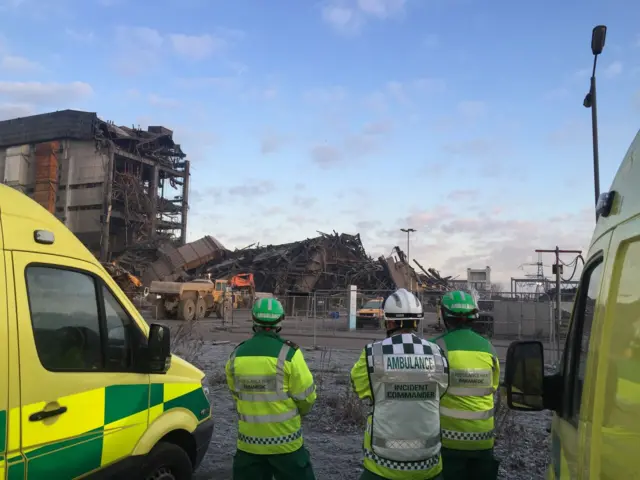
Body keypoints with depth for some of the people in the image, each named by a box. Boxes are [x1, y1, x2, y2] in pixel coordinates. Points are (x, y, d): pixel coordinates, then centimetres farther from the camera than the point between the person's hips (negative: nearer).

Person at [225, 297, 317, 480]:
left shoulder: (236, 355, -2)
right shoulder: (288, 353, -16)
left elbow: (236, 393, 10)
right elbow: (306, 396, -10)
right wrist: (300, 411, 12)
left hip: (249, 440, 4)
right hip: (284, 440, -3)